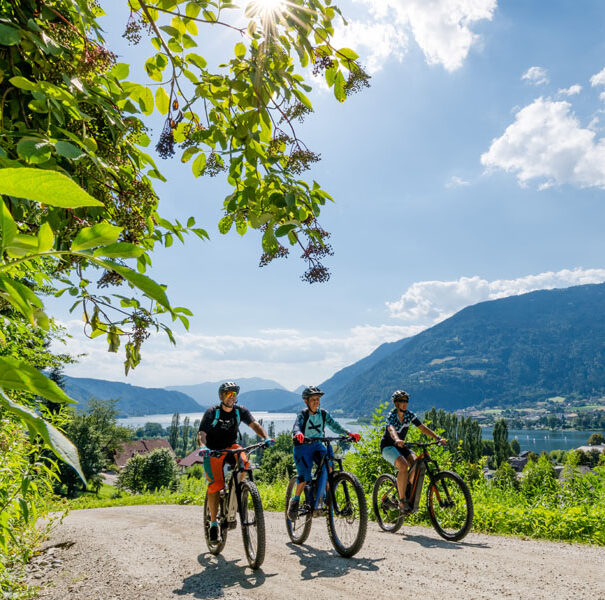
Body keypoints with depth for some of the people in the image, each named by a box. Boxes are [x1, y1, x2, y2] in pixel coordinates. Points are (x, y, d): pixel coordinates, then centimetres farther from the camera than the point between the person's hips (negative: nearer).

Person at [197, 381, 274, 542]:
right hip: (213, 451, -2)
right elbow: (201, 433, -21)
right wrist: (202, 446, -43)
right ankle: (213, 522, 0)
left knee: (244, 464, -29)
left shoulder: (241, 411, -6)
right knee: (215, 484, -16)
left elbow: (254, 424, -16)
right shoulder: (212, 412, -14)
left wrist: (266, 437, -35)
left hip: (231, 447, 2)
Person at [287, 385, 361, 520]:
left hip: (317, 445, 4)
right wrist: (298, 434, -54)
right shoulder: (303, 414, -12)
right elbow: (296, 426, -29)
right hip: (302, 447, -4)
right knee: (304, 476, -19)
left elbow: (335, 425, -9)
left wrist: (349, 433, -26)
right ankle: (295, 501, 3)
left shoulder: (323, 414, 0)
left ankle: (319, 499, -6)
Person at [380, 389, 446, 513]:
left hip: (401, 446, 6)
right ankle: (402, 501, -21)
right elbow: (391, 429, -39)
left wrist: (438, 438, -22)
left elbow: (423, 428, -9)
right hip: (388, 446, -6)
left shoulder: (409, 415, -3)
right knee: (403, 466, -31)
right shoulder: (391, 415, -19)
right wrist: (397, 440, -61)